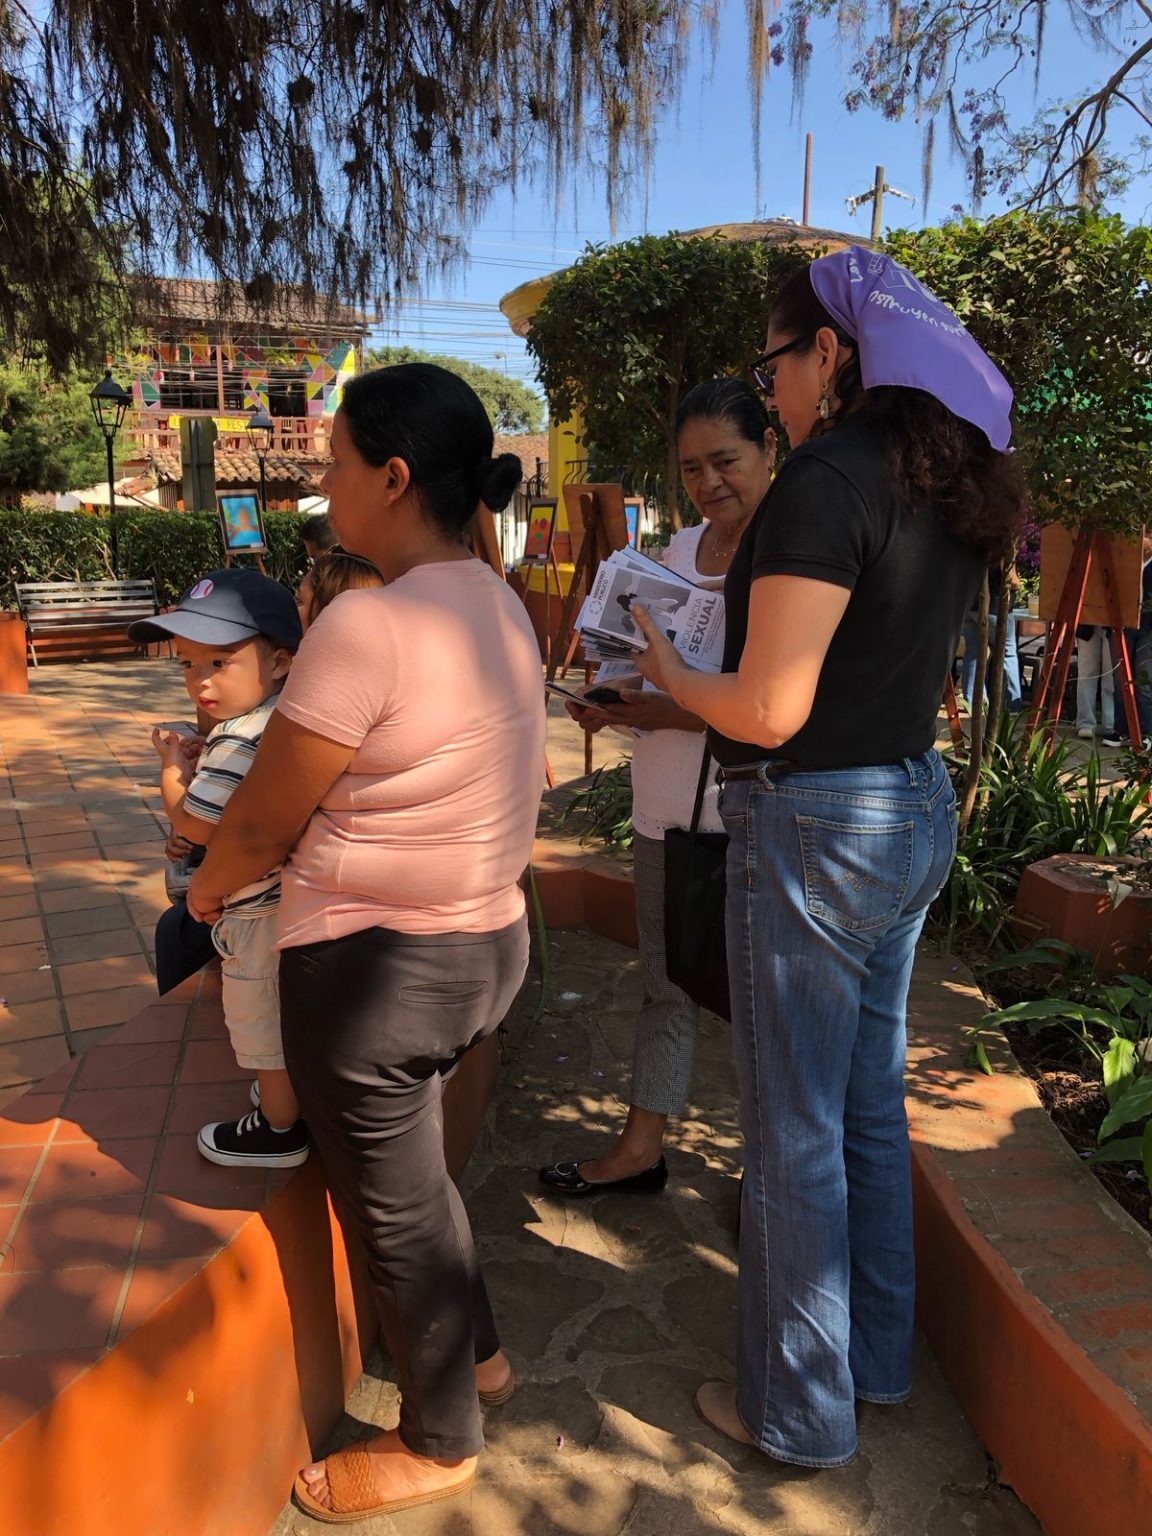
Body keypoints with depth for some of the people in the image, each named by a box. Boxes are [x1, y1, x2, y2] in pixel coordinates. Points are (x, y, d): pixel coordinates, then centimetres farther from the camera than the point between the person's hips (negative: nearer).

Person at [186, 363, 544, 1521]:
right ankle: (477, 1352, 49)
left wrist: (205, 888, 7)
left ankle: (439, 1444, 38)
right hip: (487, 939, 8)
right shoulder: (497, 607, 4)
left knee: (393, 1205, 14)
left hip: (378, 967, -8)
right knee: (410, 1166, 29)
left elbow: (264, 823, -15)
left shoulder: (368, 625, -23)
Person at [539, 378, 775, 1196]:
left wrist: (670, 712, -25)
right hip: (669, 804, 7)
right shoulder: (681, 549, 11)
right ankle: (642, 1146, 34)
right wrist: (619, 701, -3)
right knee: (666, 980, 18)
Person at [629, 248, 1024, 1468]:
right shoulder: (947, 486, 9)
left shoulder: (827, 479, -19)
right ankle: (877, 1357, 40)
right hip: (914, 806, 9)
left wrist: (670, 676, -4)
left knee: (794, 1130, 7)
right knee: (870, 1105, 21)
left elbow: (768, 712, -22)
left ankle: (799, 1410, 26)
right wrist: (755, 611, 16)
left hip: (813, 822, -9)